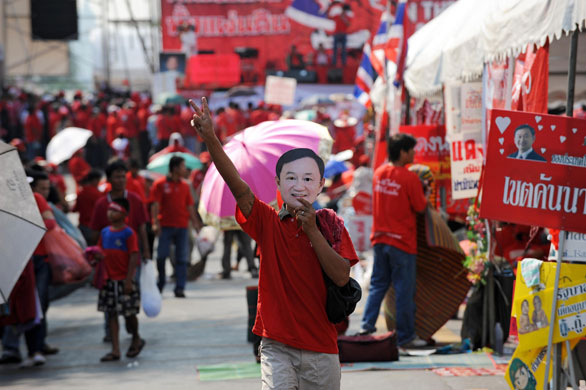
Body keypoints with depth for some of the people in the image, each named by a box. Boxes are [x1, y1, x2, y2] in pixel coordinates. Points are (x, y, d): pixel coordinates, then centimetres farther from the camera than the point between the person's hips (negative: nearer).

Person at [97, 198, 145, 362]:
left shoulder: (128, 233, -11)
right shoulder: (105, 232, 7)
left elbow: (134, 257, -13)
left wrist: (128, 280, -16)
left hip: (124, 281, -5)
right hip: (109, 280, 6)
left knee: (129, 313, 4)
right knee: (111, 314, 4)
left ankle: (136, 339, 30)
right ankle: (115, 350, 7)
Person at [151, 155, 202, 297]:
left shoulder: (185, 186, 11)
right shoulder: (160, 184, -1)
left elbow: (189, 206, 15)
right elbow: (155, 205, -6)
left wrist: (195, 222, 9)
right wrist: (155, 223, -16)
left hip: (182, 226, 3)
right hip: (166, 226, -3)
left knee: (181, 259, -1)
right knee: (161, 255, -3)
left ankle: (180, 288, 1)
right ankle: (160, 283, 17)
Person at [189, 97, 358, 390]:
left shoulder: (331, 225, 1)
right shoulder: (267, 221, -1)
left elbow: (342, 277, -11)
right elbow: (236, 184, -16)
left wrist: (311, 229, -16)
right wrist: (210, 139, -30)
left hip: (321, 348, 2)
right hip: (277, 346, -1)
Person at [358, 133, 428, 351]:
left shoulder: (379, 173, 5)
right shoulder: (410, 178, -15)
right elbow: (420, 207, -9)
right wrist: (423, 192, 10)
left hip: (380, 238, 6)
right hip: (402, 241, -6)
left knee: (378, 285, 14)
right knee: (404, 290, 2)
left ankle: (367, 327, 8)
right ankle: (405, 337, 7)